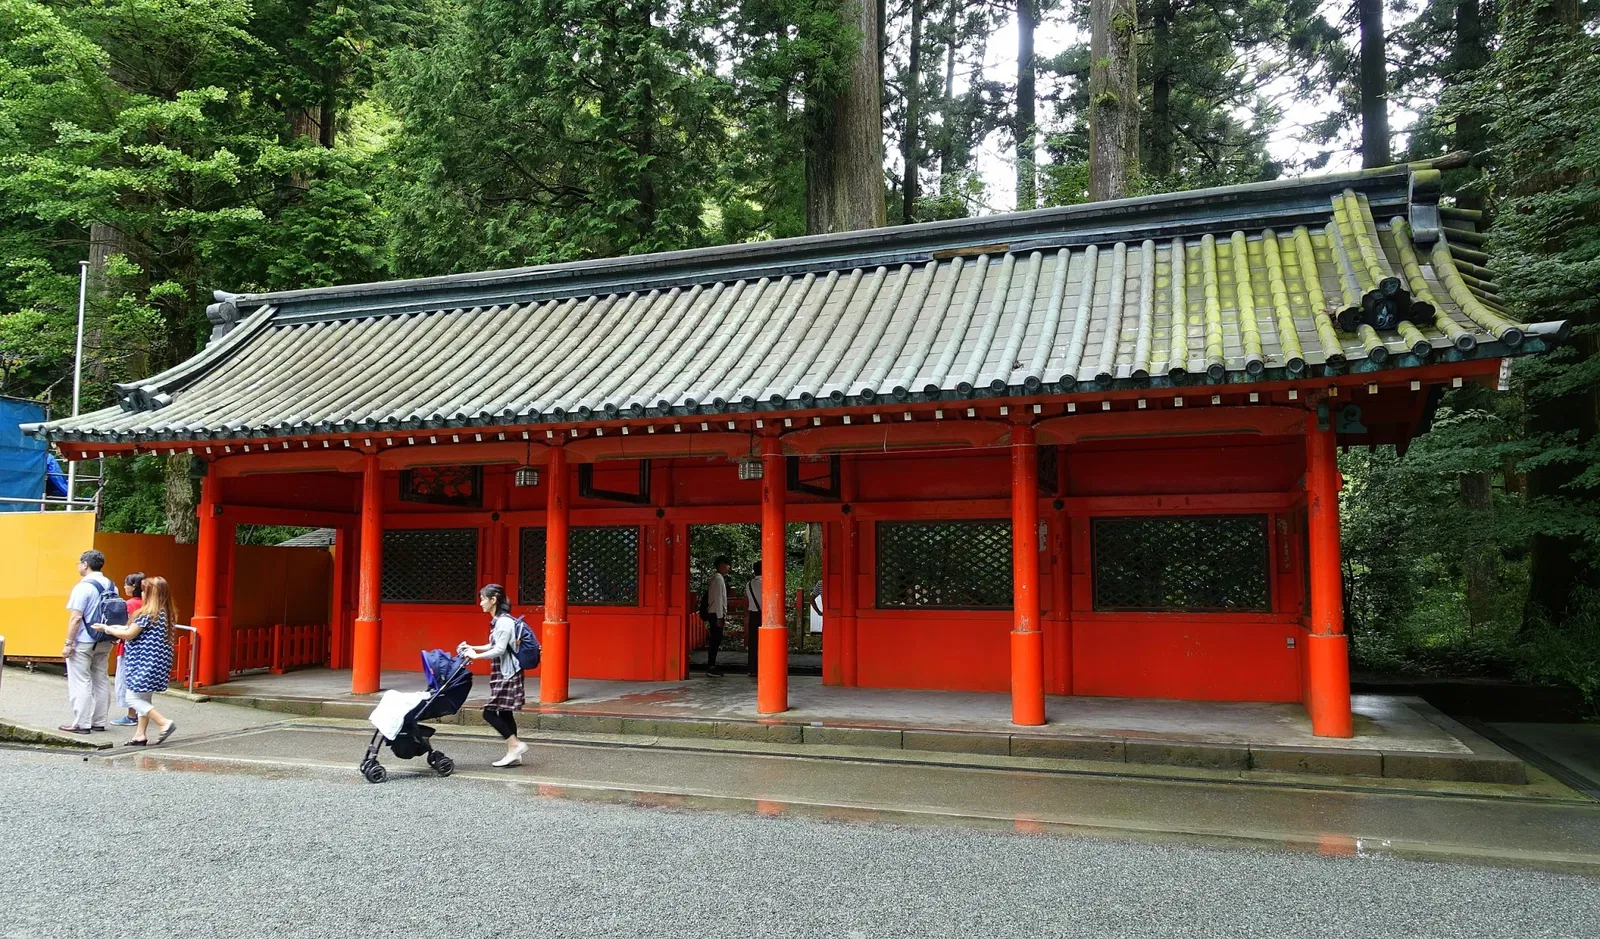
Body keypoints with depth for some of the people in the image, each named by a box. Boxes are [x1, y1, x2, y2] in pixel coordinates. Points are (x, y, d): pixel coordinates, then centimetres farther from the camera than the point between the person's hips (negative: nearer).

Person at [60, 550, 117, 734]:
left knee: (80, 683, -1)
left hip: (83, 642, -7)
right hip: (105, 642, 7)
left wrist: (68, 643, -14)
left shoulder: (83, 587, -15)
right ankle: (99, 722, 17)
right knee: (101, 681, 11)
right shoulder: (111, 586, 8)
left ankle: (81, 723, 1)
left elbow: (76, 617, -18)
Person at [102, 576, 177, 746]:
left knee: (133, 697, -3)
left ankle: (164, 723, -11)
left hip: (145, 662, -9)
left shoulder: (148, 614, -16)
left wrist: (108, 629, 3)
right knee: (145, 698, 15)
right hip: (159, 661, 9)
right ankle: (141, 734, 18)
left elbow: (129, 634, -11)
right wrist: (118, 628, 18)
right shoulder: (166, 614, 10)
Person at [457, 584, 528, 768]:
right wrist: (473, 648, 12)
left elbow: (499, 650, -21)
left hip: (507, 674, -10)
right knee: (504, 713, 10)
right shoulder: (498, 620, 13)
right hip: (503, 673, 10)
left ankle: (515, 745, -5)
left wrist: (476, 655, -15)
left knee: (490, 712, -9)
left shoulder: (504, 621, -17)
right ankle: (513, 754, 13)